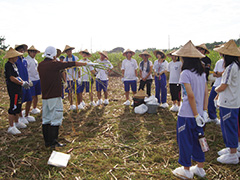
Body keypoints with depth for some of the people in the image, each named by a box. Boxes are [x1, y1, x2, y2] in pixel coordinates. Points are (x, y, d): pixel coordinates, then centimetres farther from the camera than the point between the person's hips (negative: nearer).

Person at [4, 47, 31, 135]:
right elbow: (12, 78, -21)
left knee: (18, 106, 18)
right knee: (13, 107, -7)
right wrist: (22, 84, -13)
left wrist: (23, 82, 5)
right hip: (13, 89, -10)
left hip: (17, 89, 10)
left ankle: (17, 122, 33)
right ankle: (11, 127, 0)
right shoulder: (8, 65, -15)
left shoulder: (13, 64, 15)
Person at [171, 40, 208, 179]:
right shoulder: (202, 73, 6)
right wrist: (204, 112, 8)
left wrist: (196, 115, -15)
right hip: (199, 113, 7)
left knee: (185, 141, 8)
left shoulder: (186, 73, -17)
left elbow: (191, 96, -21)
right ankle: (200, 168, 32)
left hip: (187, 115, -7)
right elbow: (206, 94, 6)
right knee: (198, 139, 19)